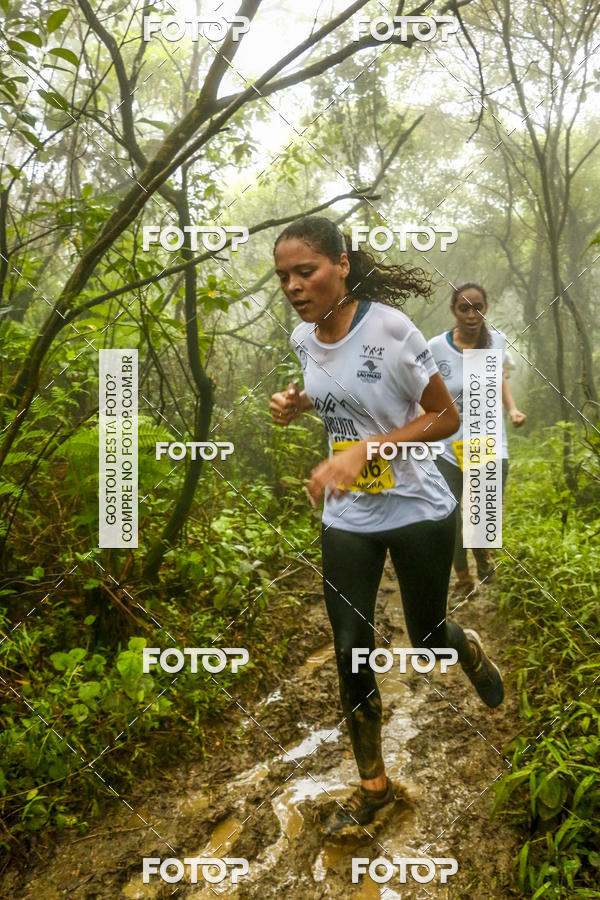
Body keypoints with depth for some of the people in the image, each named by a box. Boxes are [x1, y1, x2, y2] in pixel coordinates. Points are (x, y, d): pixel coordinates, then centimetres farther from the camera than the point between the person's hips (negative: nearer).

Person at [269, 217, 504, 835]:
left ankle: (470, 651, 50)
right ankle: (373, 786, 25)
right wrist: (297, 402, -3)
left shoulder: (388, 328, -20)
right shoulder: (304, 337, -2)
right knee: (351, 651, 5)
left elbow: (446, 417, -17)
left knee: (427, 638, 11)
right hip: (346, 518, 5)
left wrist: (363, 449, -28)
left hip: (417, 512, -4)